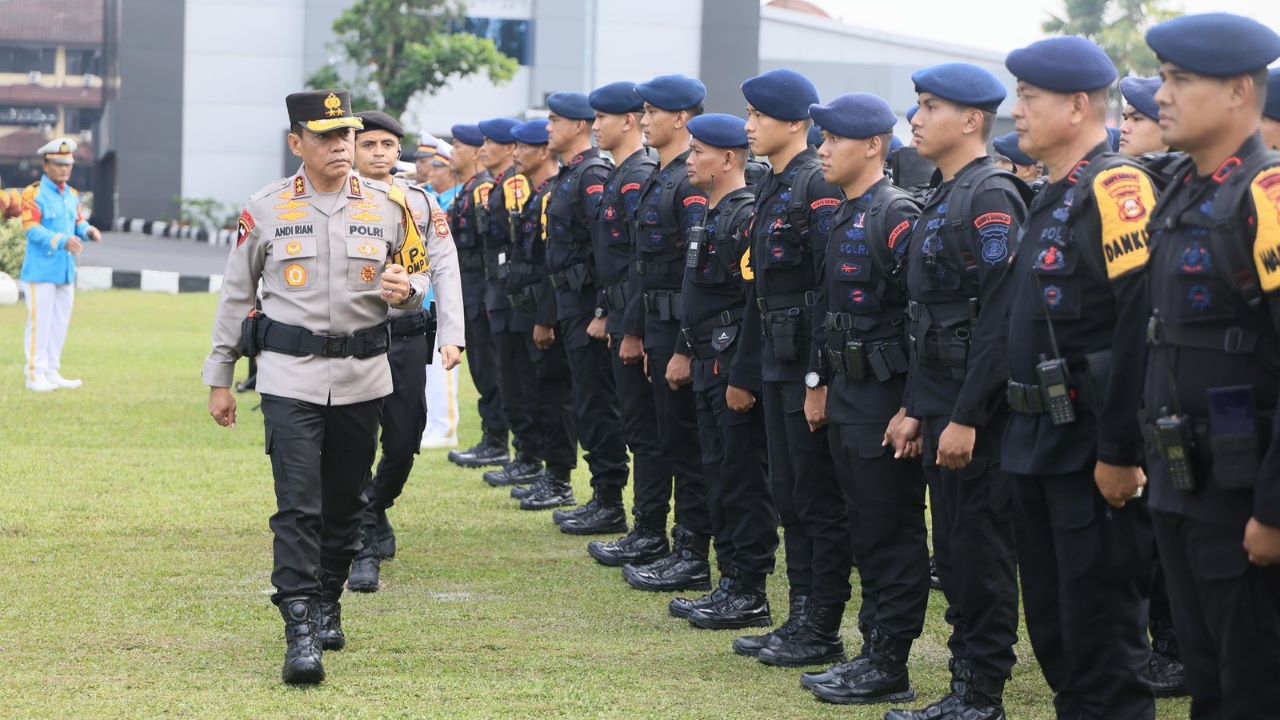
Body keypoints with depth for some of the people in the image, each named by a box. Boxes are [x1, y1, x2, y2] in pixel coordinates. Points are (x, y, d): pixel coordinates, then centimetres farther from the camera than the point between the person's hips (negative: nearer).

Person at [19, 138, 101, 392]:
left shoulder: (72, 195, 14)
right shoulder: (33, 194, -10)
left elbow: (78, 223, 13)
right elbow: (32, 229, -18)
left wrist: (88, 231, -11)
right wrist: (63, 241, -30)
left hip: (66, 271, 8)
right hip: (40, 272, -8)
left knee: (60, 323, 12)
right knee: (40, 323, -5)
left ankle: (52, 373, 21)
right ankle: (35, 375, 0)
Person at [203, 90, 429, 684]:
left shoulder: (388, 206, 4)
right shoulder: (265, 210, -1)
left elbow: (418, 274, 14)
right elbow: (236, 295, 7)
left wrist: (405, 290, -12)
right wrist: (218, 378, 7)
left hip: (363, 377, 3)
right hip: (290, 374, -3)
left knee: (345, 502, 12)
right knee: (298, 504, -11)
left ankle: (327, 605, 32)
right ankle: (300, 634, -13)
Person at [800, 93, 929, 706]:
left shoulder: (898, 217, -15)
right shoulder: (843, 218, 13)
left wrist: (913, 407, -21)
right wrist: (823, 385, 18)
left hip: (886, 402, -9)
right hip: (849, 400, 9)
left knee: (892, 536, -3)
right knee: (867, 534, 13)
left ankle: (890, 668, 2)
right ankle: (874, 653, 19)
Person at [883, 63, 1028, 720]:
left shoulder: (992, 198, -14)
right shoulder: (941, 200, 15)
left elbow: (998, 319, -20)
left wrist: (968, 417, -22)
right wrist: (916, 408, 17)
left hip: (977, 410, -10)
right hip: (941, 405, 10)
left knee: (981, 553, -3)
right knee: (954, 550, 13)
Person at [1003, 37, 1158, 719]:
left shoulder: (1115, 188, -16)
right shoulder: (1053, 198, 15)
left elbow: (1142, 325, -23)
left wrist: (1120, 451, -23)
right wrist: (1024, 431, 18)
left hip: (1092, 452, -10)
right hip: (1039, 446, 10)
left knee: (1103, 635, -4)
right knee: (1052, 623, 15)